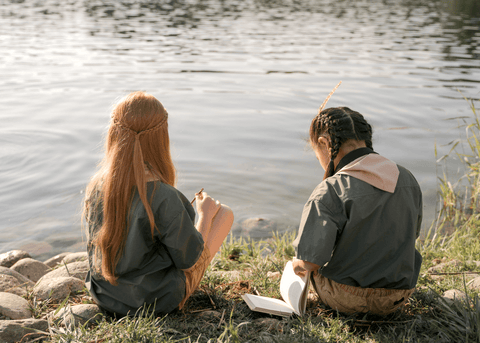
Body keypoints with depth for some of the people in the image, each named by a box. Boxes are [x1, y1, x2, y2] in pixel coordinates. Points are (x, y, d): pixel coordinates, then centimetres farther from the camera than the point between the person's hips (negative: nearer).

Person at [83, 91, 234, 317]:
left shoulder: (96, 185, -13)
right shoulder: (164, 198, -32)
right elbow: (189, 259, -18)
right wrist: (205, 215, 0)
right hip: (155, 302, -6)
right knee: (224, 213, 8)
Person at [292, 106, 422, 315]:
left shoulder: (329, 192, -24)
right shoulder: (407, 179, -5)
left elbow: (309, 261, -25)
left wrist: (298, 265, -1)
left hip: (347, 300, -4)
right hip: (396, 299, 5)